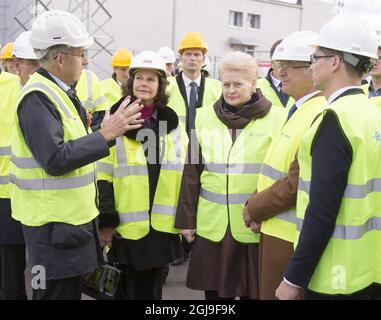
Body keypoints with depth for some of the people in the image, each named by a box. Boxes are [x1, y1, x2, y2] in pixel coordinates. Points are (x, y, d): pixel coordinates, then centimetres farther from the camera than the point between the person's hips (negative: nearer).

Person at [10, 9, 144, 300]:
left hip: (72, 218, 10)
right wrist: (105, 135, -24)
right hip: (54, 225, -10)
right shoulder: (37, 98, -19)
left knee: (72, 290, 17)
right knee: (57, 292, -2)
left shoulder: (59, 92, 13)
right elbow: (55, 161, -26)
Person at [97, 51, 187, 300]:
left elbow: (185, 174, 11)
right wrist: (105, 221, -10)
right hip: (125, 225, -3)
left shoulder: (172, 123, 8)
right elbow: (103, 177, -4)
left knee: (151, 289, 13)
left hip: (162, 225, 3)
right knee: (126, 289, 7)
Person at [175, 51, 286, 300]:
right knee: (215, 291, 11)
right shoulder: (205, 117, 6)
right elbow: (192, 173, 8)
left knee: (253, 291, 8)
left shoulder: (277, 119, -2)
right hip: (212, 226, 3)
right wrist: (186, 219, 6)